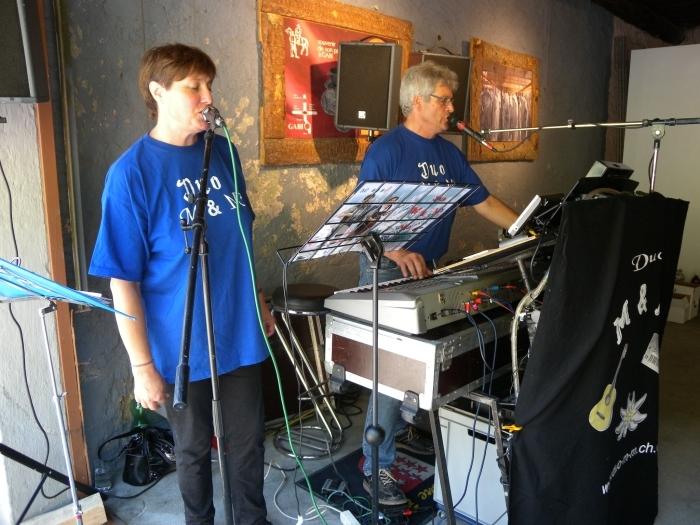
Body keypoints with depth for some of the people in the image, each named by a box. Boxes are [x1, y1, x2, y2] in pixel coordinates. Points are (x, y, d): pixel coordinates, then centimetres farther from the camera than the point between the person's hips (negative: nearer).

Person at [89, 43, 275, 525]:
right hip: (182, 345, -4)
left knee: (249, 441, 18)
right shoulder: (131, 172, -15)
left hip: (241, 332, 4)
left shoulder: (223, 152, 0)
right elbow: (123, 280, -14)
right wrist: (143, 365, -13)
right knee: (194, 449, 18)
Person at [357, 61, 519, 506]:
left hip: (431, 269, 7)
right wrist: (396, 251, -32)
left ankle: (401, 429, 37)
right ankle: (376, 465, 8)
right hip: (389, 271, -7)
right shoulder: (386, 149, -11)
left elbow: (485, 202, 15)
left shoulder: (449, 153, 11)